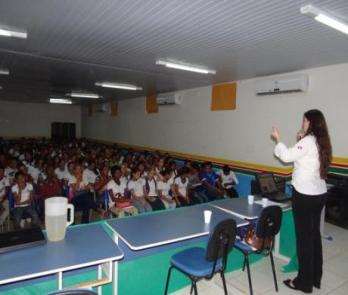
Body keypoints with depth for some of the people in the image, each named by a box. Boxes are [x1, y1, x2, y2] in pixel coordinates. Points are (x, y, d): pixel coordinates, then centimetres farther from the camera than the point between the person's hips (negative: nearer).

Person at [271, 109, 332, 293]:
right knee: (314, 235, 16)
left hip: (305, 195, -9)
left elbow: (287, 156, -16)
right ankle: (315, 277, 30)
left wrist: (277, 139, -3)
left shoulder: (308, 141, -15)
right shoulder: (321, 142, 9)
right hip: (319, 194, 9)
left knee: (304, 237, 1)